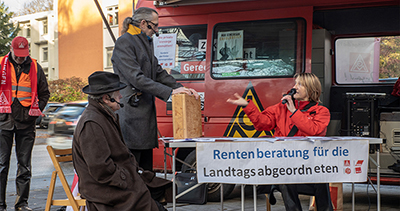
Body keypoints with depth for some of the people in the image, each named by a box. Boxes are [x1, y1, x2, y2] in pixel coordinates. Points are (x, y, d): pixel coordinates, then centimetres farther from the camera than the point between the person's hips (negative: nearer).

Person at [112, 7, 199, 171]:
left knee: (146, 166, 12)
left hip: (145, 111, 9)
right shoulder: (124, 43, -10)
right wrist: (169, 92, -20)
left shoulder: (146, 43, 18)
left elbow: (158, 73, 18)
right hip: (131, 112, -9)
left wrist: (181, 88, 4)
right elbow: (136, 78, -19)